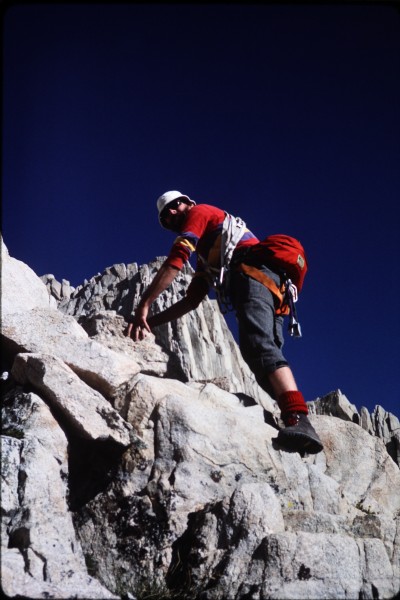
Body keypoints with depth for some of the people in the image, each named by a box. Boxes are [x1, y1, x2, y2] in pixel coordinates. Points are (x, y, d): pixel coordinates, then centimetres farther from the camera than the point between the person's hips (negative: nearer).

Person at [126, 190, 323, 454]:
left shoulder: (200, 212, 17)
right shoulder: (207, 254, 40)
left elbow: (175, 261, 3)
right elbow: (192, 300, 32)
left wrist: (143, 307, -1)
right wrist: (151, 321, 23)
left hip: (253, 270, -10)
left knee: (257, 344, -29)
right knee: (267, 351, -3)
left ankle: (299, 420, -49)